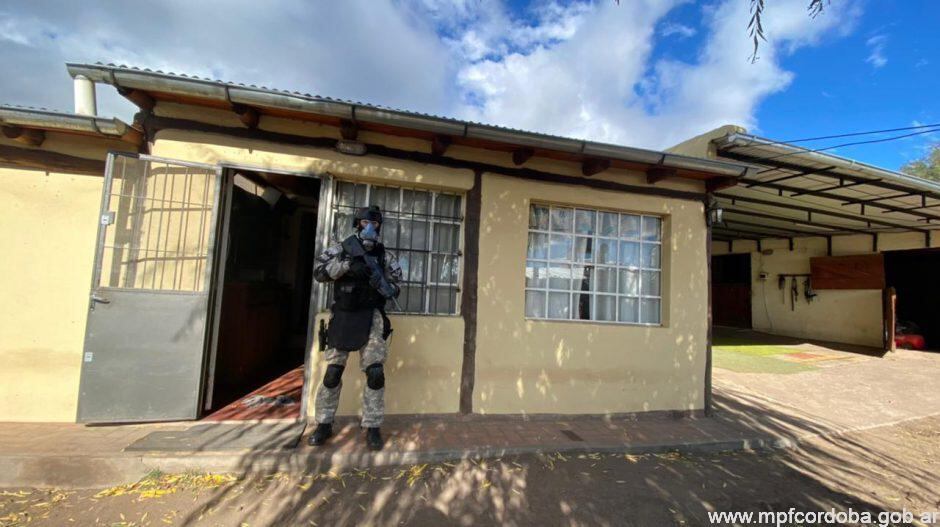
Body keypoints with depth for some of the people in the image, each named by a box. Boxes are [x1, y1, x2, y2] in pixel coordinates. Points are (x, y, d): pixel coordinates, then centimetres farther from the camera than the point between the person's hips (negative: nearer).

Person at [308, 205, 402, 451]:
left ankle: (373, 428, 7)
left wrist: (381, 285, -17)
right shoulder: (341, 249, 4)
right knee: (332, 373, 6)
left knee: (375, 372, -7)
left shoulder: (385, 256, 5)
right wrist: (348, 265, -23)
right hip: (343, 316, 1)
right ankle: (324, 424, 25)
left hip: (371, 318, 0)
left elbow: (395, 288, 5)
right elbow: (319, 271, -10)